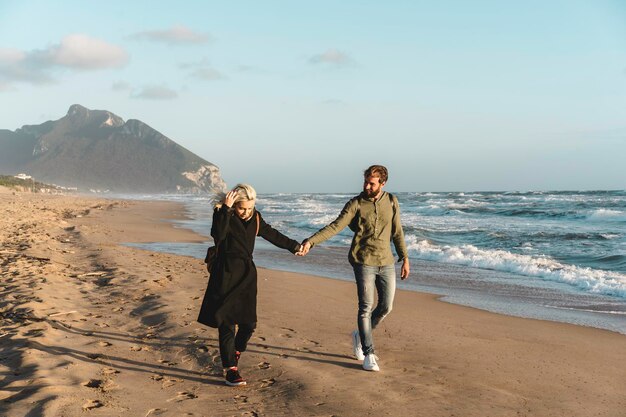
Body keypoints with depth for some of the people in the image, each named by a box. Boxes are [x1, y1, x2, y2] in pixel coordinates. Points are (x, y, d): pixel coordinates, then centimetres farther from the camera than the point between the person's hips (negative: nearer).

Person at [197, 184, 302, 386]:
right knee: (227, 322, -6)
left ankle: (234, 353, 32)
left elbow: (272, 235, 24)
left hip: (246, 275, 5)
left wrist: (294, 246, 34)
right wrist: (225, 209, -32)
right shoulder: (222, 215, -7)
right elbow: (218, 234, -27)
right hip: (226, 275, -5)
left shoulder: (255, 218, 9)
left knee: (248, 322, 4)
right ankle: (231, 370, -3)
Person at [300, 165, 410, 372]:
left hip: (386, 263, 4)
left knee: (386, 306, 7)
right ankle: (368, 354, 7)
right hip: (364, 262, -4)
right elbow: (335, 227, -13)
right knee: (366, 307, -3)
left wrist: (404, 258, 9)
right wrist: (310, 242, -25)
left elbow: (397, 232, 11)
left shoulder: (391, 202, 3)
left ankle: (360, 335, 32)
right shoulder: (356, 204, -7)